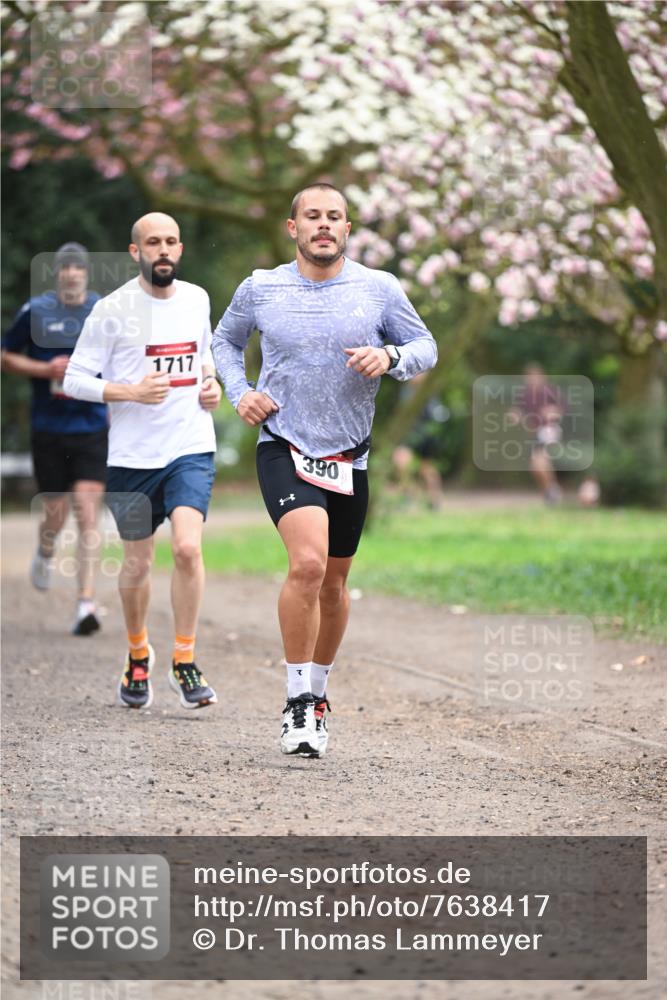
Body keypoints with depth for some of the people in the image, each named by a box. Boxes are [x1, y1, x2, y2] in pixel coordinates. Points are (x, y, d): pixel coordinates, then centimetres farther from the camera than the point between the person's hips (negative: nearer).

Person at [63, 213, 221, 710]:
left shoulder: (197, 299, 6)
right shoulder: (113, 310, -7)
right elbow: (75, 379, -6)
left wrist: (211, 382, 5)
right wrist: (131, 392, -20)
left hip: (192, 448, 2)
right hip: (132, 455, -2)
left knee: (188, 548, -17)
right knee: (137, 563, 9)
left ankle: (185, 661, -4)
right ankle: (138, 654, 34)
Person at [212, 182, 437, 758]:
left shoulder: (380, 289, 1)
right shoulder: (260, 288, 2)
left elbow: (426, 348, 8)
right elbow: (225, 340, 19)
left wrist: (390, 356, -14)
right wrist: (239, 392, 1)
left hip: (349, 457, 3)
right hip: (283, 447, -2)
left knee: (333, 583, 13)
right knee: (308, 563, -24)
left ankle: (317, 693, 35)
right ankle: (299, 702, -14)